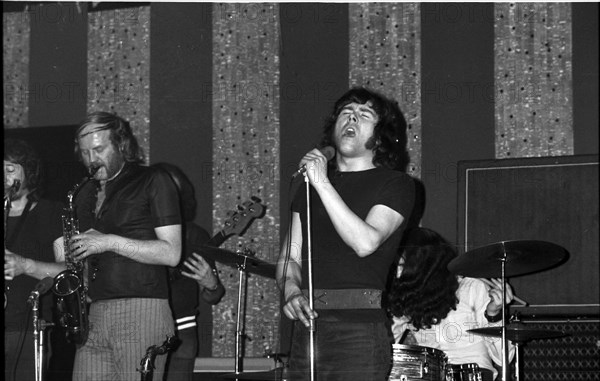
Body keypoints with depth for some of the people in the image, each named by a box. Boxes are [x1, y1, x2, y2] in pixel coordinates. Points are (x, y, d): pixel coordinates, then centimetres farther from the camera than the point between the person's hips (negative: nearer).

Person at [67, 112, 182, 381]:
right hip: (93, 316, 6)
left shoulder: (153, 183, 2)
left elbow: (171, 253, -7)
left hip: (142, 311, -6)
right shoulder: (85, 195, 21)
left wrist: (110, 242, -13)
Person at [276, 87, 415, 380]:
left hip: (359, 326, -5)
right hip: (306, 326, 5)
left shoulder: (395, 184, 3)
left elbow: (366, 242, -14)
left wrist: (323, 184, -12)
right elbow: (290, 256, 16)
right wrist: (291, 290, -5)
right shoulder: (309, 185, 20)